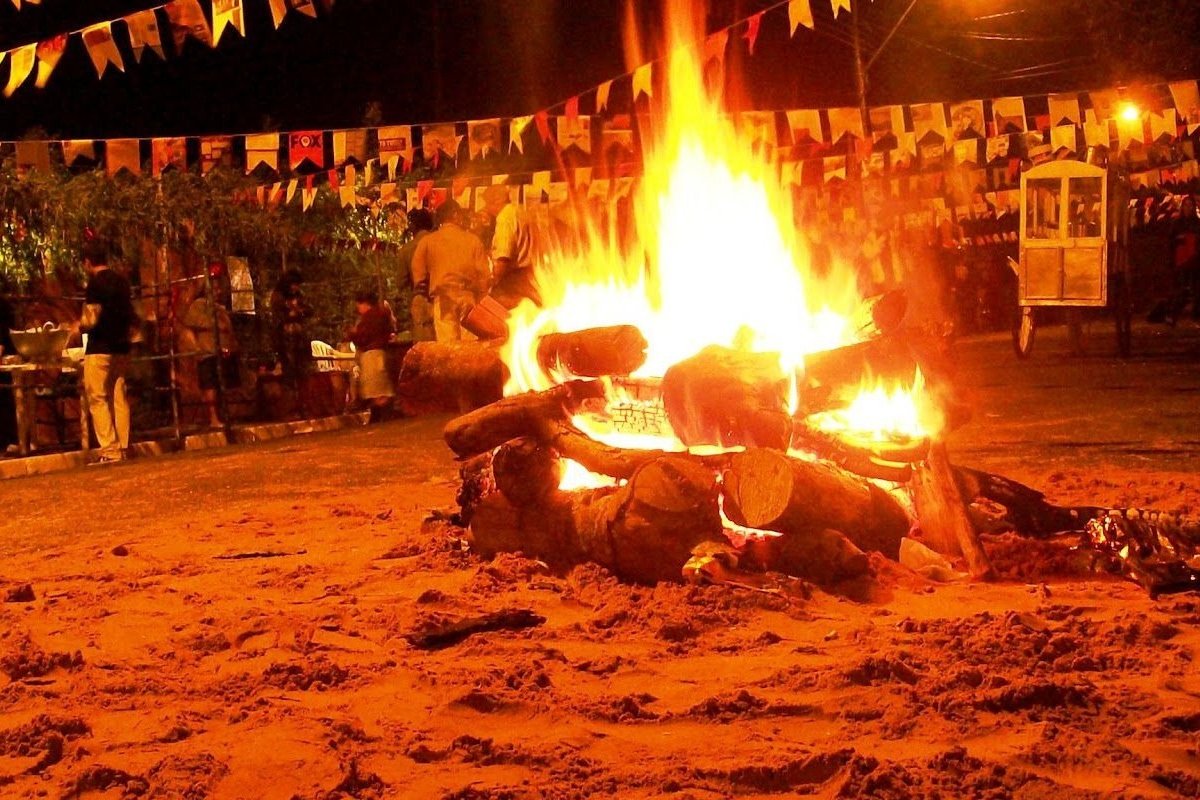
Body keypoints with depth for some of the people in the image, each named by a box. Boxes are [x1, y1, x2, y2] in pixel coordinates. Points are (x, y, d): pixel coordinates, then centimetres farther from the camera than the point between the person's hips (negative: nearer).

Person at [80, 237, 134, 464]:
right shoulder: (121, 281, 10)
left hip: (99, 349, -7)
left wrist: (77, 326, 3)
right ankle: (123, 449, 9)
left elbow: (91, 320, -15)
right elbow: (131, 317, 17)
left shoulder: (95, 284, -11)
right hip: (121, 347, 7)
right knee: (119, 398, 9)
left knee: (98, 399, -3)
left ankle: (109, 451, -8)